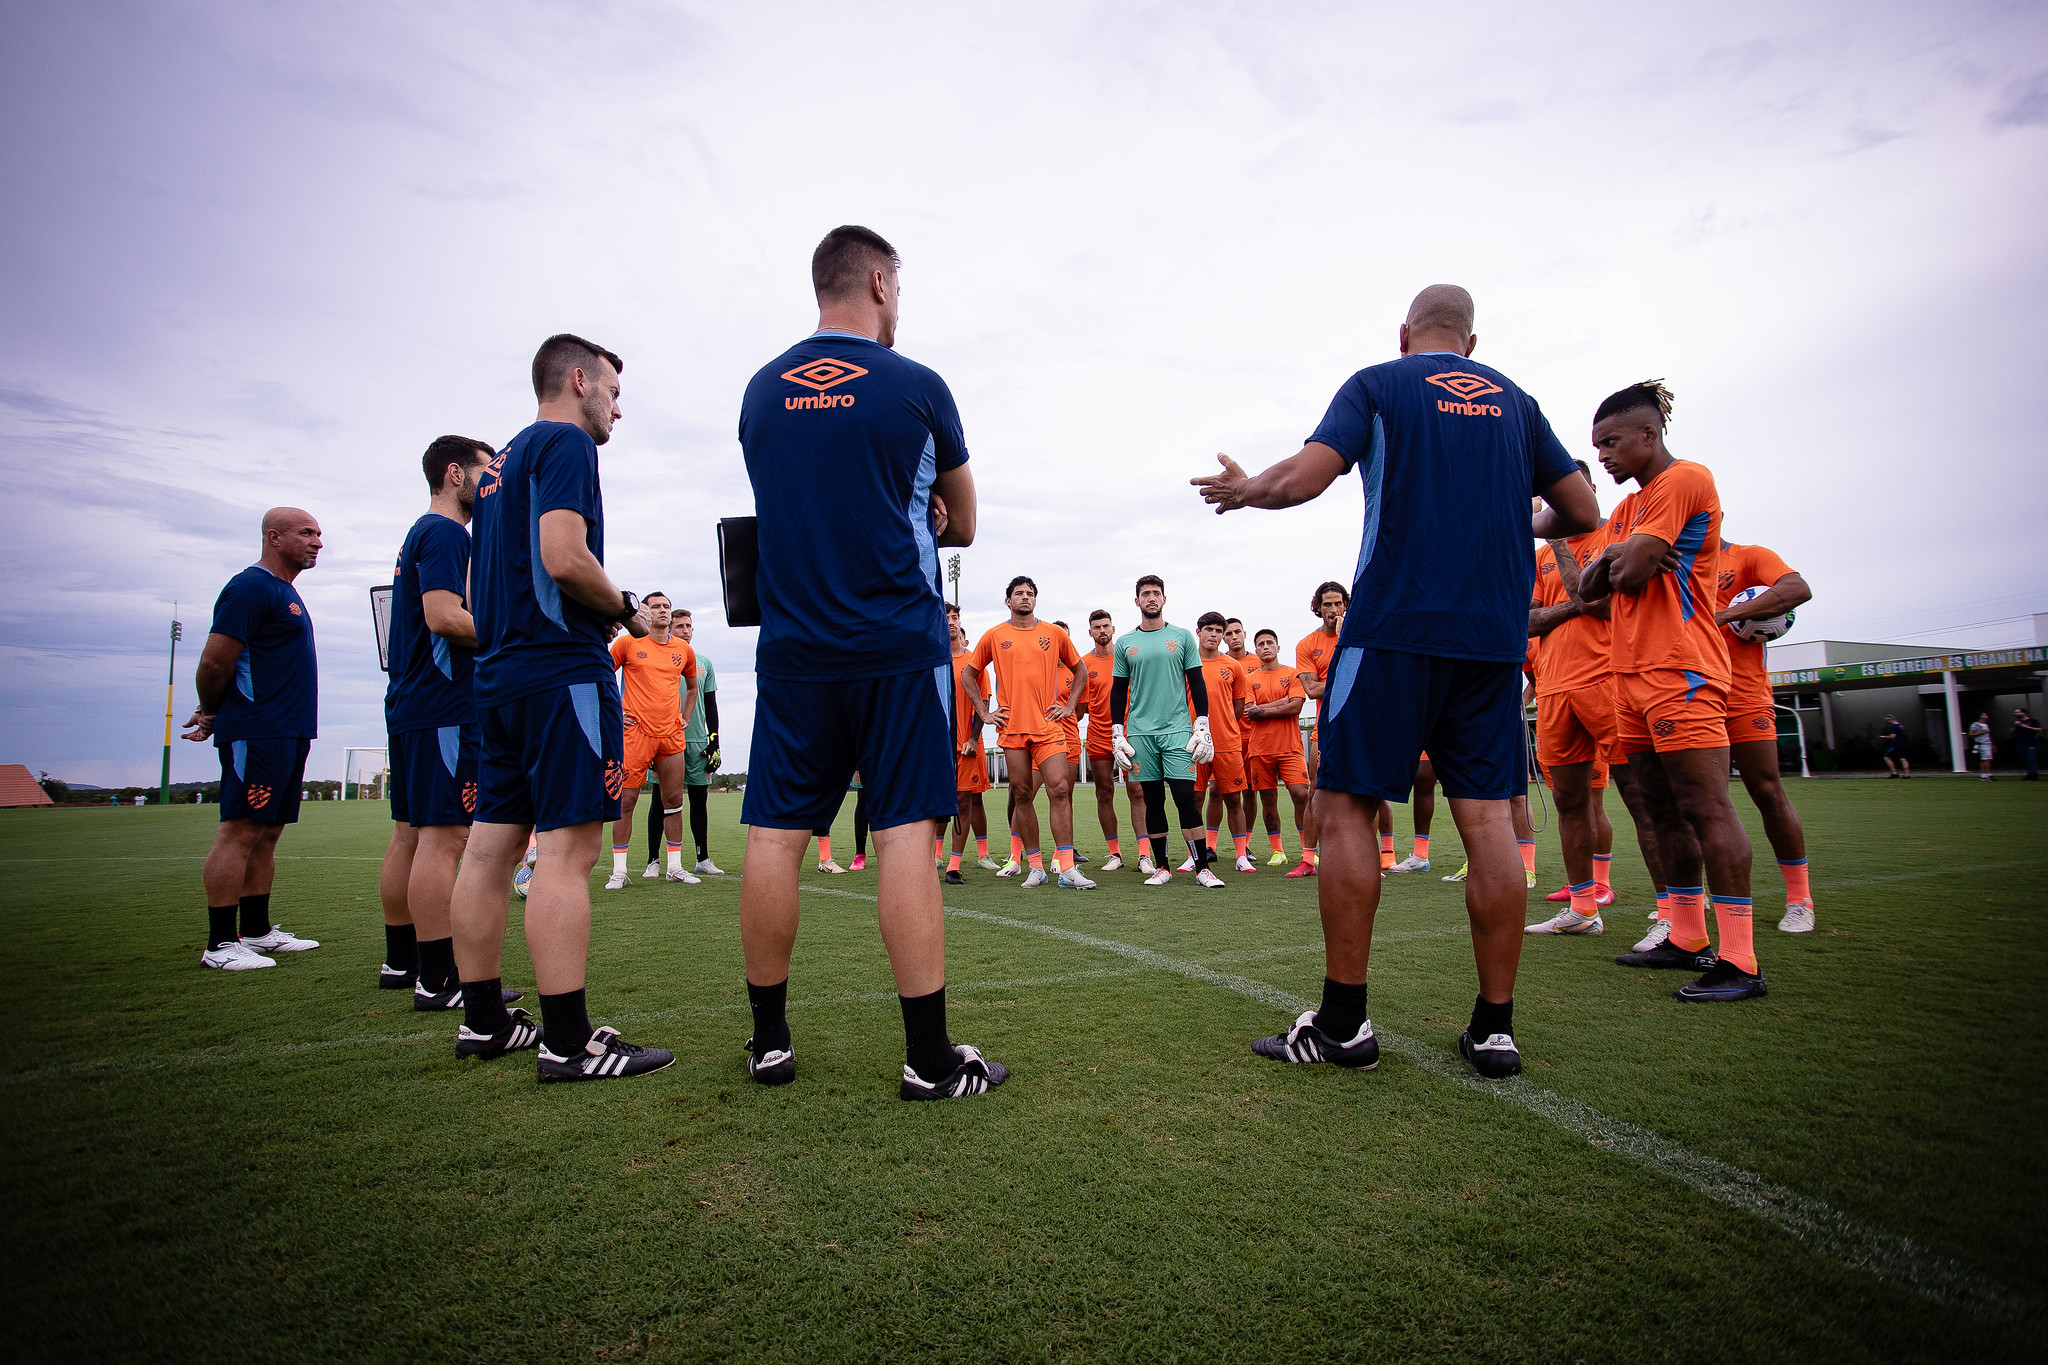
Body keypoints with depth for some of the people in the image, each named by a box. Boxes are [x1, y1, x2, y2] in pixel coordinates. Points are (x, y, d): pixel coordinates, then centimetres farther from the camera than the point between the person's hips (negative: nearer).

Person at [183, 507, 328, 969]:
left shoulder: (285, 593, 21)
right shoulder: (251, 587, -9)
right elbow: (215, 662, -14)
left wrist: (212, 714, 17)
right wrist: (211, 715, 1)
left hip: (289, 732, 10)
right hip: (257, 734, -10)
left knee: (266, 834, 12)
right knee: (240, 832, -8)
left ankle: (257, 930, 19)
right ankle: (220, 944, -4)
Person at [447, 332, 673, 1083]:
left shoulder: (499, 464, 23)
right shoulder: (565, 443, -5)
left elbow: (475, 590, 24)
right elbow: (564, 557, -19)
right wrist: (626, 607, -5)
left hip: (497, 671, 10)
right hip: (562, 668, -10)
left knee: (491, 844, 10)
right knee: (566, 846, -10)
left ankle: (483, 1020, 19)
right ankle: (568, 1041, -8)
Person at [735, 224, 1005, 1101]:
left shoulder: (761, 393, 11)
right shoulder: (915, 388, -1)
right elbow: (963, 525, 10)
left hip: (792, 651, 4)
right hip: (898, 649, -3)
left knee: (774, 836, 7)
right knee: (905, 836, -3)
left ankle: (769, 1042, 18)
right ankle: (929, 1060, 3)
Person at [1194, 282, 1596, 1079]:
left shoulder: (1377, 385, 5)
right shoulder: (1513, 400, 18)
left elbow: (1302, 480, -9)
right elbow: (1581, 513, 18)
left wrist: (1240, 489, 10)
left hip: (1394, 629, -5)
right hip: (1496, 634, 5)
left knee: (1346, 807, -1)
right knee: (1486, 815, 5)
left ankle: (1342, 1022, 2)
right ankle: (1495, 1027, 10)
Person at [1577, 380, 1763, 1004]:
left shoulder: (1686, 479, -6)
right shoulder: (1627, 507, 23)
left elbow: (1630, 571, -15)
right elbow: (1589, 587, 15)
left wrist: (1627, 558, 6)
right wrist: (1616, 558, -3)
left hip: (1679, 672, -9)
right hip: (1633, 674, 9)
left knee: (1707, 808, -11)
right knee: (1665, 810, 10)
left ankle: (1739, 961, -8)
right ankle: (1687, 940, 18)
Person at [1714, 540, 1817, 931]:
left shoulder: (1750, 556, 3)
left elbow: (1798, 590, -16)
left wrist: (1725, 615, -22)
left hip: (1743, 698, -5)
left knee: (1768, 793, -4)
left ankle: (1799, 900, 7)